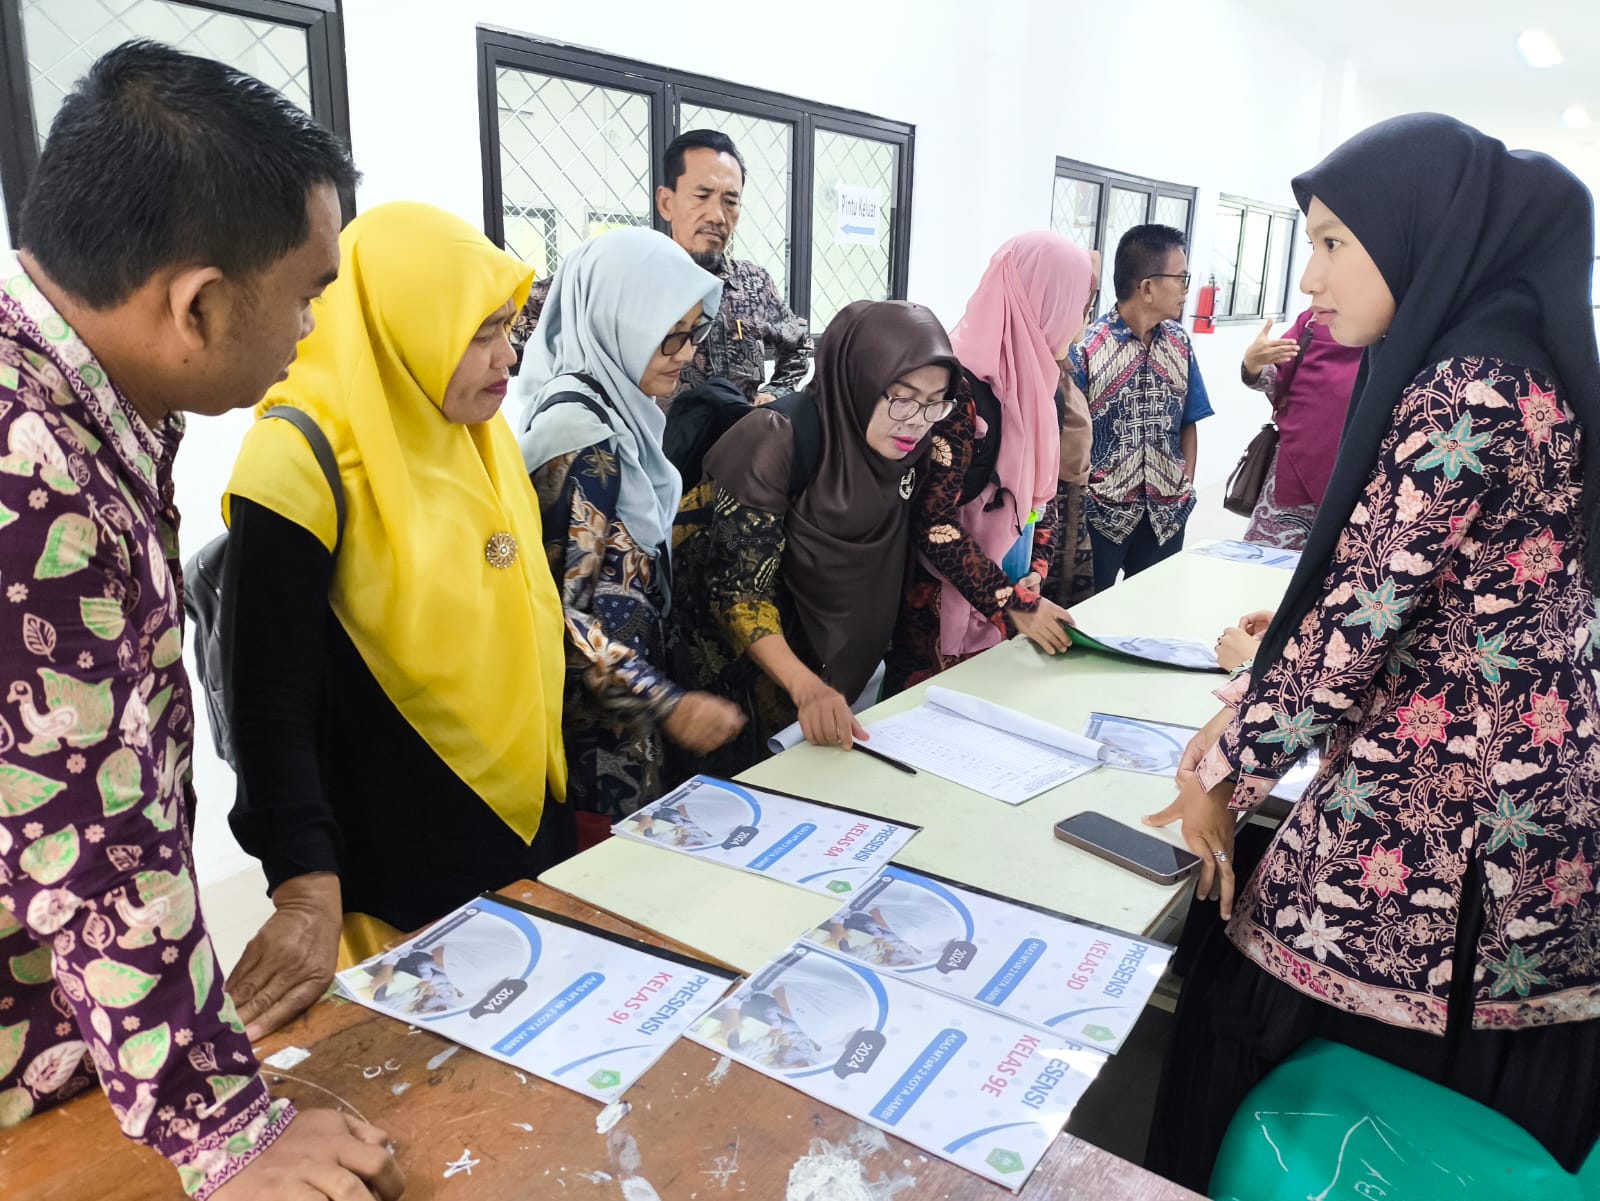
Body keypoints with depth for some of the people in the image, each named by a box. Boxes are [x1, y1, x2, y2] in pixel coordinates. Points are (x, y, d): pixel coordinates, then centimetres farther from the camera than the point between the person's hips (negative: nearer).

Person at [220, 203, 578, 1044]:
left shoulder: (480, 433, 4)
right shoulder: (301, 462, -19)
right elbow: (272, 705, -19)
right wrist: (307, 893, -24)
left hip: (526, 832, 7)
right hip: (395, 882, -7)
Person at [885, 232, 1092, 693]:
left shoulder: (1038, 379, 5)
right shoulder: (962, 386, -22)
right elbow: (933, 522, -24)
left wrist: (1036, 573, -2)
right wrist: (1014, 605, -20)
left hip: (1010, 587, 8)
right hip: (945, 605, -8)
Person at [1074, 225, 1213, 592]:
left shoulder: (1179, 343, 5)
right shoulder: (1085, 347, -14)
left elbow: (1187, 422, 11)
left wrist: (1186, 486, 6)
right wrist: (1080, 498, -13)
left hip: (1166, 512, 5)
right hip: (1101, 511, -5)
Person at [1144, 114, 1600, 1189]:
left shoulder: (1467, 394, -19)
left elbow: (1360, 616, -21)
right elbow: (1377, 584, 12)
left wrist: (1224, 771, -10)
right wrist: (1252, 704, 8)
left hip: (1436, 810, -9)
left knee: (1250, 1016, 6)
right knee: (1490, 1071, 22)